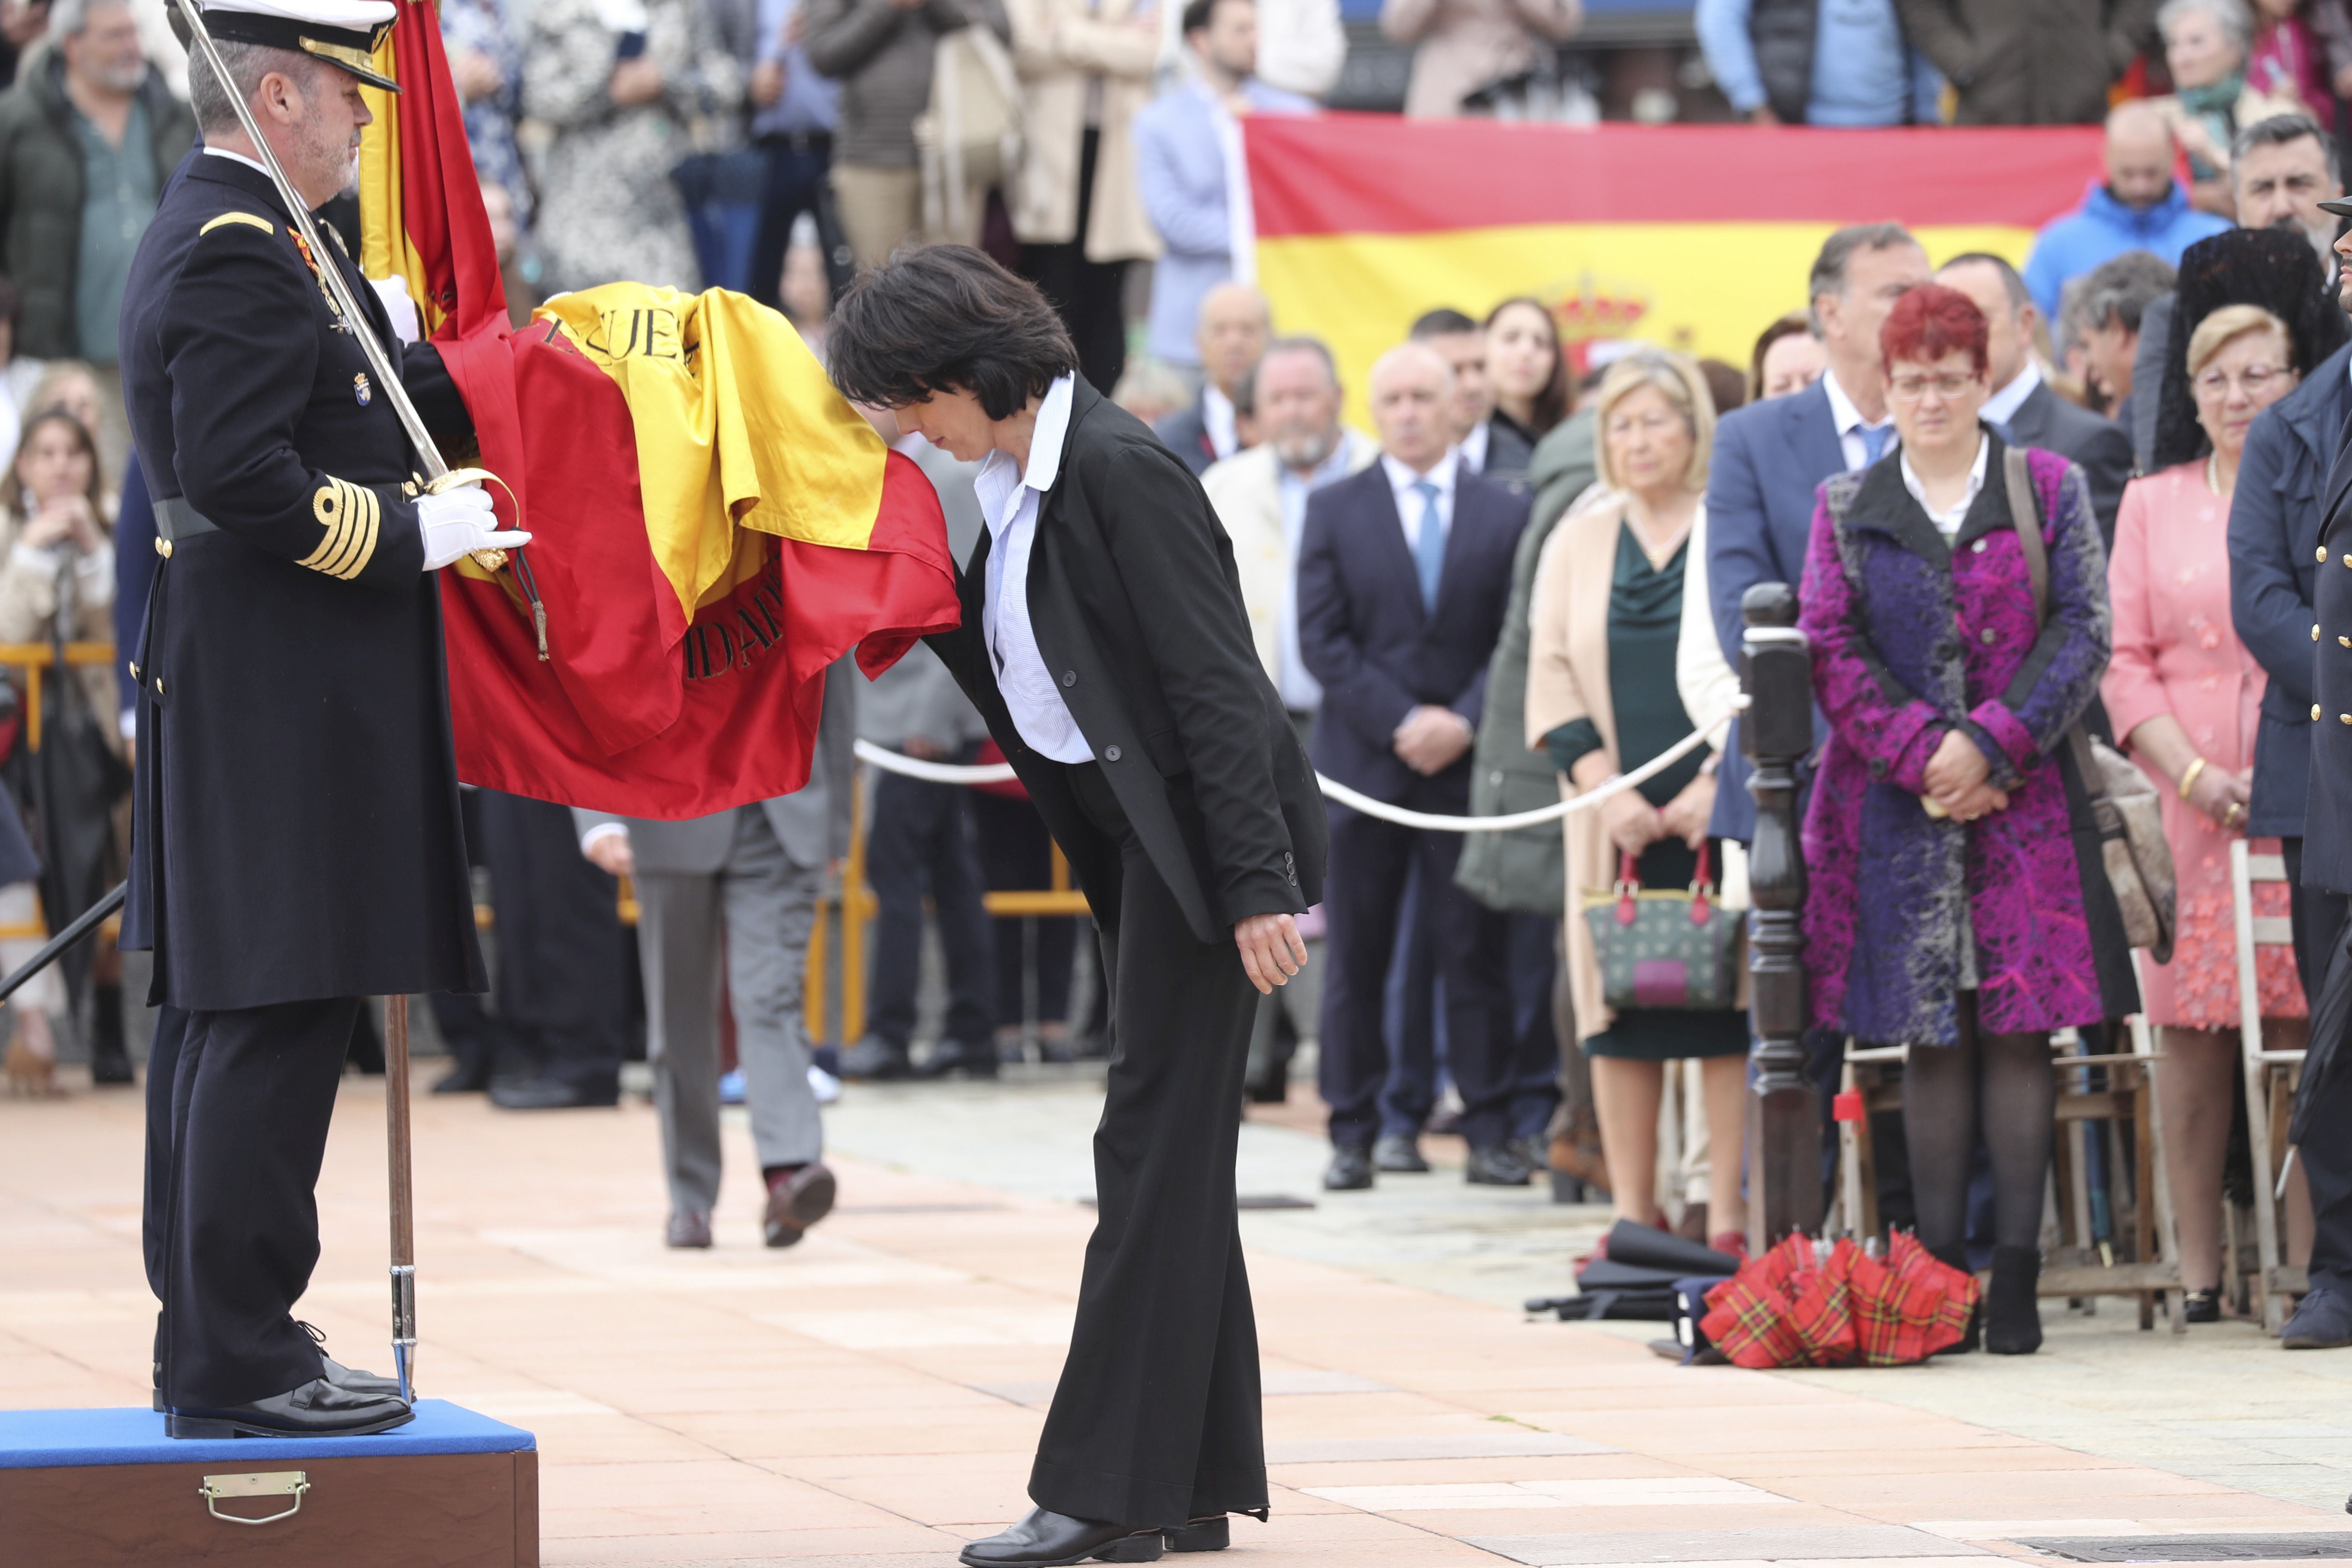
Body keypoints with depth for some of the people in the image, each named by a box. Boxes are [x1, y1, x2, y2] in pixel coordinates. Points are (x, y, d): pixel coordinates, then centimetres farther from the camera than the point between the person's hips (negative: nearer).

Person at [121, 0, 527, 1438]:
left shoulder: (208, 234, 16)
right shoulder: (243, 257, -17)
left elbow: (346, 409, 17)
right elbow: (242, 479, -24)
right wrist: (414, 537, -16)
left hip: (239, 690, 11)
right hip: (286, 705, -11)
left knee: (219, 1016, 13)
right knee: (277, 1014, -9)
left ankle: (208, 1336, 18)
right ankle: (239, 1362, -7)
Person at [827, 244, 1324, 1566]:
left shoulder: (1118, 471, -18)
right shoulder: (1017, 488, 10)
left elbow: (1217, 683, -20)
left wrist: (1256, 887, -22)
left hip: (1201, 836, -10)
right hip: (1132, 838, 10)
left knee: (1157, 1148, -7)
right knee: (1176, 1157, 11)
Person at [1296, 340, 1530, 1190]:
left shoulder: (1505, 514, 7)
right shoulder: (1334, 509, 7)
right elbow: (1322, 639, 0)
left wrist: (1464, 722, -11)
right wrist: (1401, 723, -10)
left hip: (1468, 762, 0)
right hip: (1363, 762, 0)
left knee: (1475, 952, -1)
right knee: (1356, 957, 1)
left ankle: (1489, 1132, 3)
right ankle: (1354, 1135, 6)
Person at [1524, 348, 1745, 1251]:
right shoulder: (1577, 544, 12)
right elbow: (1551, 677, 8)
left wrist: (1717, 783, -11)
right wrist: (1604, 787, -5)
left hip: (1720, 813, -3)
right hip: (1618, 820, 3)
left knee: (1728, 1007, -5)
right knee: (1620, 1012, 2)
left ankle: (1730, 1220, -3)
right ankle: (1633, 1218, 6)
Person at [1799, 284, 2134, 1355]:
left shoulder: (2050, 491, 7)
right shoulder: (1846, 510, 10)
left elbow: (2082, 631, 0)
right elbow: (1829, 651, 3)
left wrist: (1991, 745, -11)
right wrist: (1922, 752, -10)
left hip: (2024, 797, -1)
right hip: (1898, 807, 1)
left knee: (2019, 1028, -4)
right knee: (1930, 1036, 1)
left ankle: (2016, 1277, -2)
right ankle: (1940, 1274, 3)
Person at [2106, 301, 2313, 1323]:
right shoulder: (2153, 504, 13)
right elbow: (2125, 662, 7)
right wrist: (2194, 776, -6)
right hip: (2193, 806, 1)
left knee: (2313, 1032, -6)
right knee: (2193, 1031, -1)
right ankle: (2200, 1264, 3)